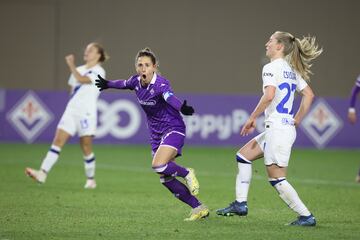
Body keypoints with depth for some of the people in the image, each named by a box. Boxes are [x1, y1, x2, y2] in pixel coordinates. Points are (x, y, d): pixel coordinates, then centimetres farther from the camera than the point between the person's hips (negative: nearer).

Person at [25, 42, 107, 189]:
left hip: (86, 113, -6)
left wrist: (71, 65, -12)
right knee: (58, 141, -8)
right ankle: (42, 174, -19)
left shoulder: (98, 72, -4)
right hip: (71, 111, 6)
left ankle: (91, 180, 16)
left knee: (86, 148, -1)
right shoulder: (79, 70, 17)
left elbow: (81, 79, -19)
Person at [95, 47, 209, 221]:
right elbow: (123, 83, 21)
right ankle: (199, 208, 8)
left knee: (158, 165, -29)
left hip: (173, 129, -7)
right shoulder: (136, 82, -3)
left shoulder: (161, 84, -24)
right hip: (156, 134, 7)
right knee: (165, 179, 0)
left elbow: (170, 97, -45)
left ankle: (186, 174, 2)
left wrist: (182, 108, -66)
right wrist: (108, 84, 39)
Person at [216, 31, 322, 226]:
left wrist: (252, 118, -15)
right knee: (243, 155, 18)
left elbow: (269, 95, -25)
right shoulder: (292, 70, 15)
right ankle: (240, 204, 18)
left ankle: (306, 216, -3)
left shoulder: (271, 68, -12)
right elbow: (309, 95, 17)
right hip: (287, 127, 10)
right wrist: (296, 120, 19)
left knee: (276, 178, -5)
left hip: (277, 128, -10)